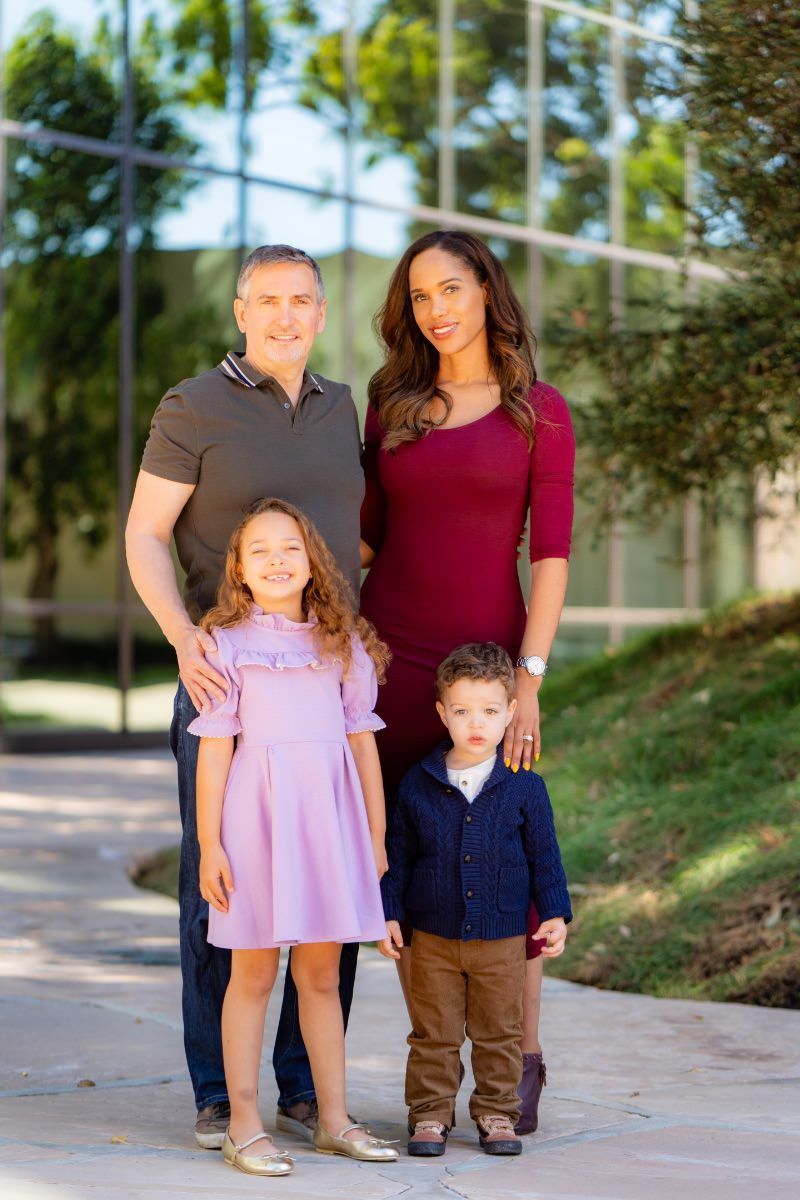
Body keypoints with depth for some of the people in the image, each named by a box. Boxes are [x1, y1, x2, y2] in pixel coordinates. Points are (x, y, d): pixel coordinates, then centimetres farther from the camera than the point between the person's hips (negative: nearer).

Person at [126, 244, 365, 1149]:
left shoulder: (338, 410, 12)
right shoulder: (193, 408, -3)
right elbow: (145, 537, -5)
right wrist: (181, 635, -21)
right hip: (226, 678, -4)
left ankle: (307, 1089, 12)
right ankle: (218, 1095, 9)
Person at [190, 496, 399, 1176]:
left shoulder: (343, 644, 8)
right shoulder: (227, 642, -1)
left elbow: (362, 740, 11)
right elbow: (215, 749, -3)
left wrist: (376, 834, 10)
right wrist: (209, 845, -6)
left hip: (329, 818, 3)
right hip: (258, 814, -3)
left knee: (322, 974, 10)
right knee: (253, 973, 2)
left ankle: (334, 1119, 18)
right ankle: (245, 1126, 9)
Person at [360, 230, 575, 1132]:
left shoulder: (539, 412, 0)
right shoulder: (391, 409, 9)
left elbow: (550, 555, -5)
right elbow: (369, 539, 14)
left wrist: (529, 681, -13)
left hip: (488, 655, -3)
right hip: (392, 656, 3)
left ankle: (522, 1057, 15)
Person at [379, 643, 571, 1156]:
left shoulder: (525, 787, -3)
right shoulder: (419, 785, -1)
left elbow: (545, 854, 4)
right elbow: (399, 854, 6)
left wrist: (555, 913, 0)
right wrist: (389, 912, 2)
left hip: (502, 938, 0)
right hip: (434, 937, 0)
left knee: (499, 1032, 8)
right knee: (434, 1032, 6)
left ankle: (497, 1113, 21)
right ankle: (430, 1113, 17)